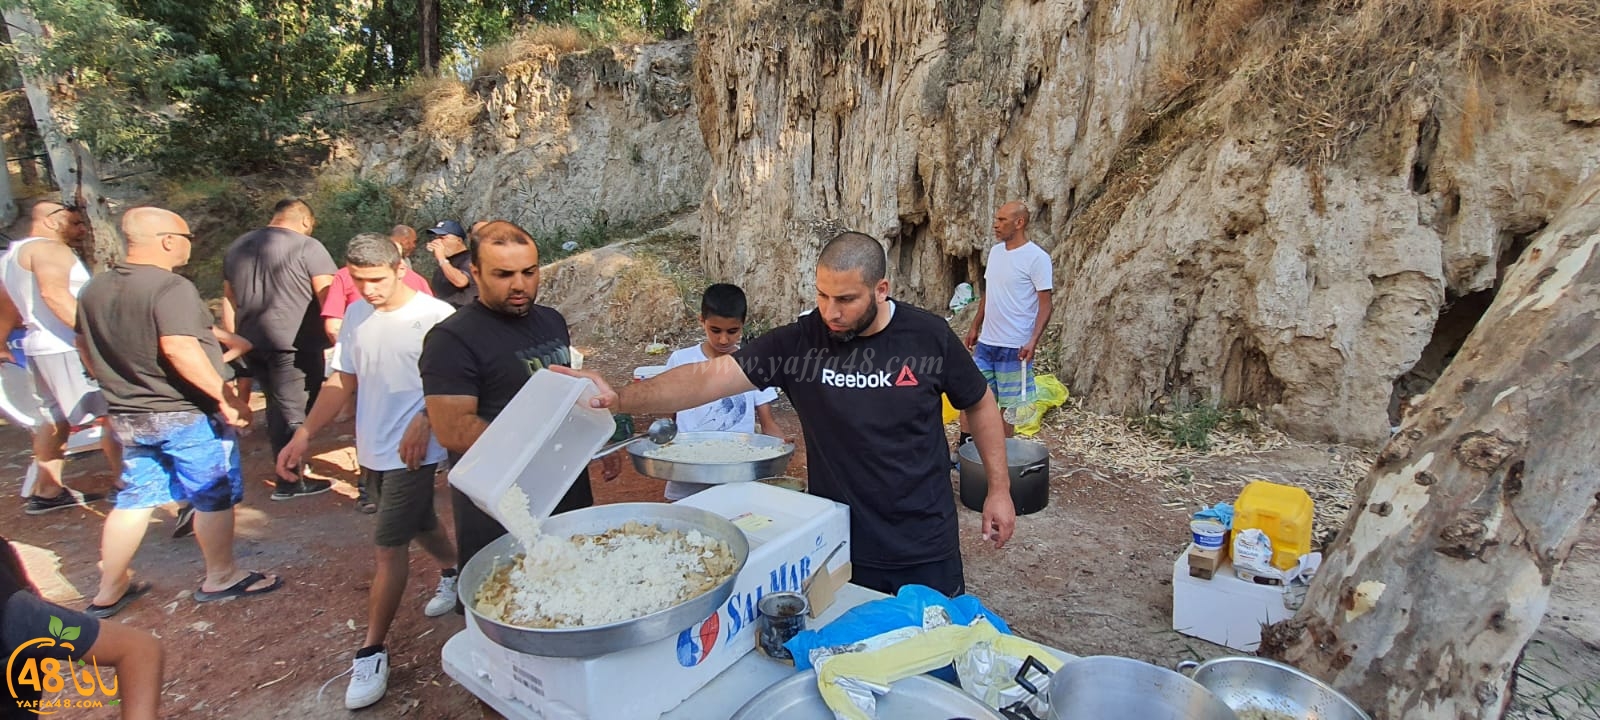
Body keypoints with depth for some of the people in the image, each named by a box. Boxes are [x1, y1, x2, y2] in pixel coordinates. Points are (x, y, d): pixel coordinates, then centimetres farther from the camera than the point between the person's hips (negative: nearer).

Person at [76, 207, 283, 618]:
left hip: (128, 415, 8)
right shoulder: (171, 287, -20)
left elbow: (85, 347, 17)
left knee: (134, 499, 18)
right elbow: (179, 348, -30)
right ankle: (220, 578, 18)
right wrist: (224, 397, -26)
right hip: (188, 414, -8)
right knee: (214, 498, 7)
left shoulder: (95, 289, 8)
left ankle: (109, 591, 26)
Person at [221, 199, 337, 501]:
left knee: (278, 406, 15)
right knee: (293, 408, 0)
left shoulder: (237, 247, 17)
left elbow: (229, 300, 20)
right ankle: (290, 480, 6)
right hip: (294, 342, -7)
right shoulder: (307, 247, -7)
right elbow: (327, 297, -11)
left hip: (253, 341, 7)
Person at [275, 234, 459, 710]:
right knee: (419, 523, 22)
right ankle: (455, 572, 48)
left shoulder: (436, 317, -16)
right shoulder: (356, 314, 4)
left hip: (412, 451, -6)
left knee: (390, 546, -4)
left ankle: (372, 651, 8)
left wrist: (423, 420, -29)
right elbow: (342, 382, 9)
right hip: (372, 450, 6)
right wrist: (303, 434, 3)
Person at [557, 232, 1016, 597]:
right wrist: (621, 398, -34)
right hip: (839, 545, 0)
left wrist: (999, 489, 4)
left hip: (925, 549, 0)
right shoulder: (799, 342, -13)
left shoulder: (928, 336, -11)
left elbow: (980, 404, 4)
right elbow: (713, 376, -21)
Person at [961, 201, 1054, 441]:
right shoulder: (995, 251, 8)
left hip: (1015, 346, -7)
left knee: (1008, 403, 6)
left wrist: (1033, 340, -23)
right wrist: (975, 327, 17)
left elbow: (1045, 305, -13)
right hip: (985, 342, 7)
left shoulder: (1037, 258, -13)